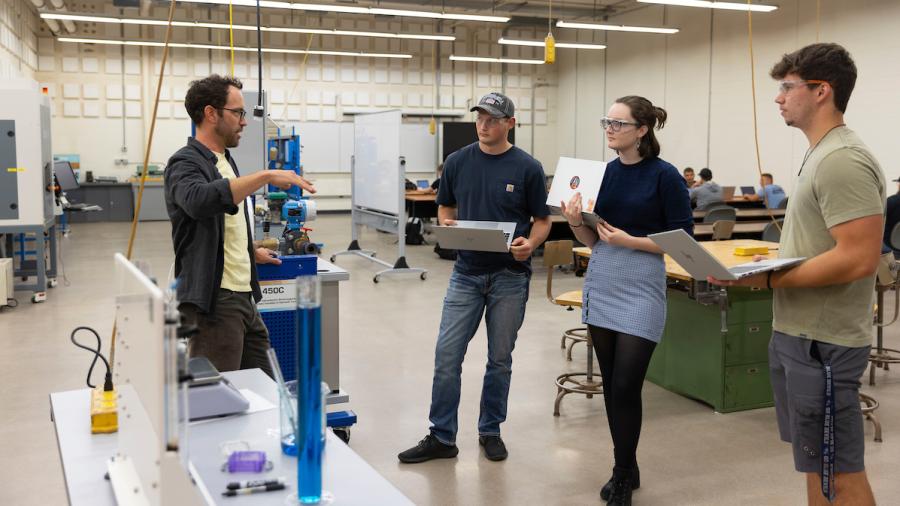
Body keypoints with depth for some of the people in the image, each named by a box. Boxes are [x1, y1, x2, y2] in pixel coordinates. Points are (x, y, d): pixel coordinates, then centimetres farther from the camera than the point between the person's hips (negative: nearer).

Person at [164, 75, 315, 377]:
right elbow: (199, 200, -37)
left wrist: (251, 252, 26)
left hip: (243, 295, 9)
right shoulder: (186, 163, -13)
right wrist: (266, 176, -34)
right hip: (213, 301, -9)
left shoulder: (224, 160, 17)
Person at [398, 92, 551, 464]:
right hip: (466, 273, 2)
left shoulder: (527, 167, -5)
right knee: (447, 356, -1)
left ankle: (490, 430, 26)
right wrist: (447, 225, -10)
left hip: (510, 276, -2)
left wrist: (530, 244, -21)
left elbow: (542, 219, 0)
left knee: (500, 358, 9)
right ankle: (442, 437, 10)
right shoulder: (457, 162, 2)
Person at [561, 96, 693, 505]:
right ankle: (626, 468, 27)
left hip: (641, 289, -6)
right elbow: (593, 241, 11)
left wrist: (630, 240, -18)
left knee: (626, 387, -4)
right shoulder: (603, 173, 8)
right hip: (601, 285, 6)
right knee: (611, 385, 11)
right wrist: (575, 221, -10)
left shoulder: (664, 175, -9)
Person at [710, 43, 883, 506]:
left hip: (822, 342, -10)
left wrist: (768, 280, -23)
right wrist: (768, 264, 7)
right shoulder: (821, 156, 14)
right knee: (816, 465, 20)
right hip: (797, 332, 10)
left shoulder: (843, 161, -19)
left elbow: (858, 258, -26)